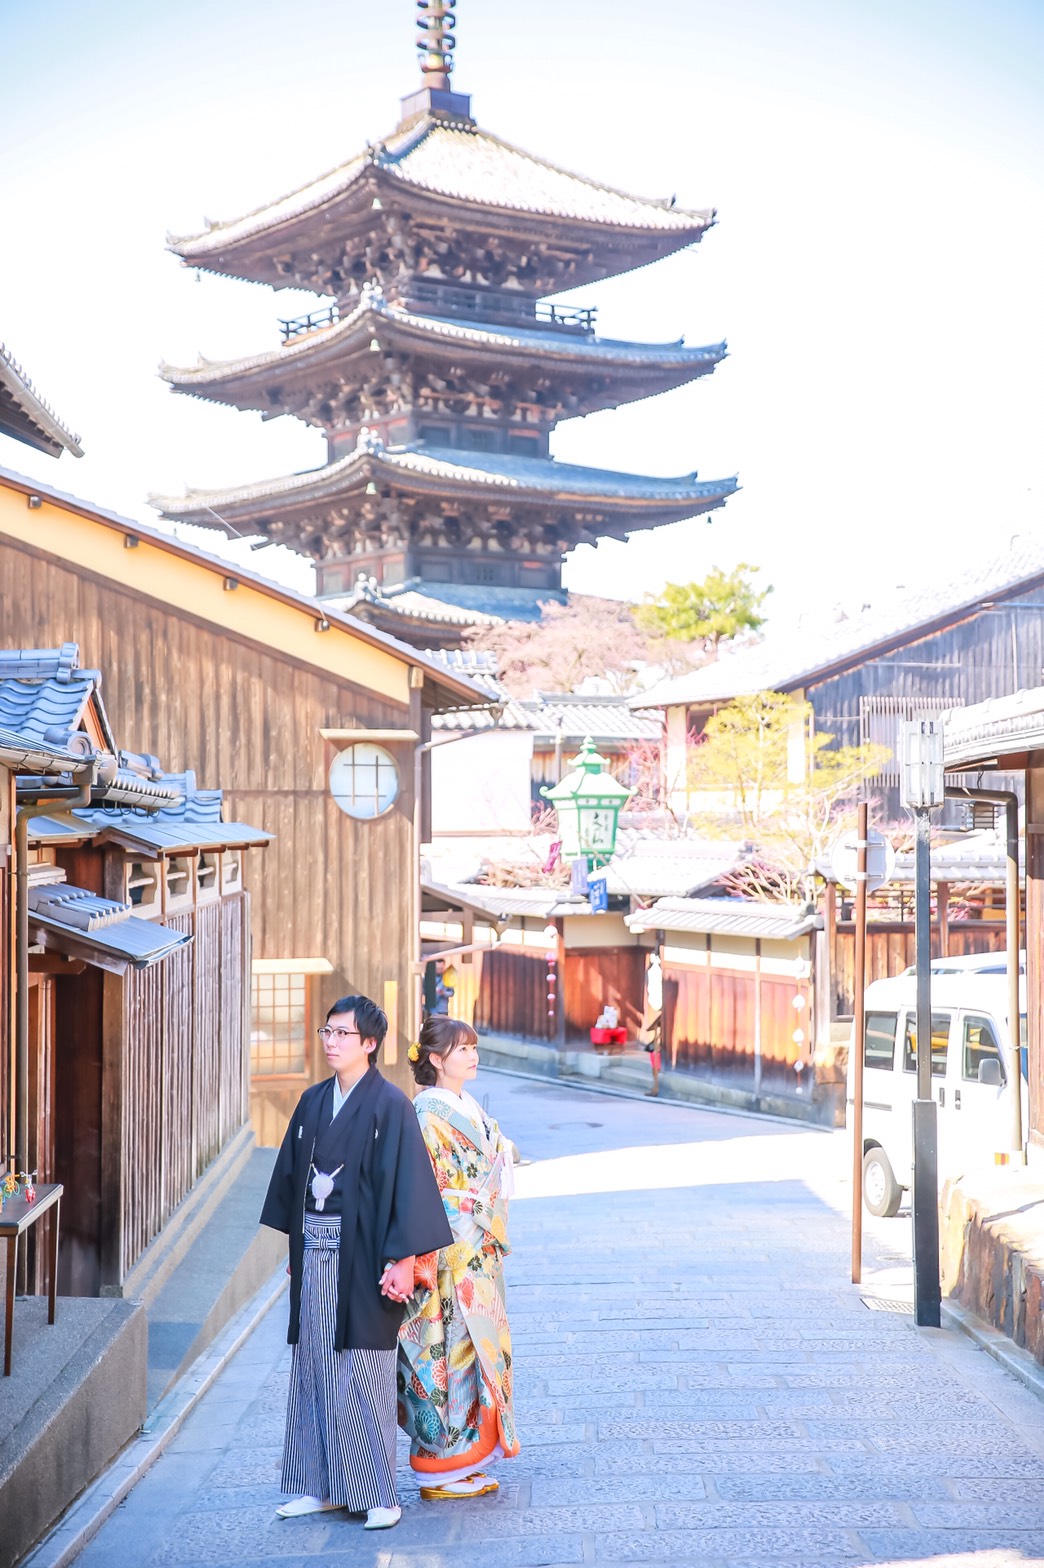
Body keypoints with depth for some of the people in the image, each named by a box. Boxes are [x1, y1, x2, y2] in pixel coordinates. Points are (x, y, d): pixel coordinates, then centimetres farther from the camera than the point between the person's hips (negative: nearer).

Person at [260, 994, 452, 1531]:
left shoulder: (389, 1105, -9)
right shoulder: (313, 1102, 9)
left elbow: (407, 1184, -13)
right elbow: (292, 1174, 14)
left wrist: (402, 1259, -17)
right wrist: (295, 1252, 13)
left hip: (361, 1258, -6)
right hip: (314, 1258, 6)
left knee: (364, 1375, -1)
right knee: (314, 1370, 10)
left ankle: (379, 1494, 8)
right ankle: (319, 1486, 20)